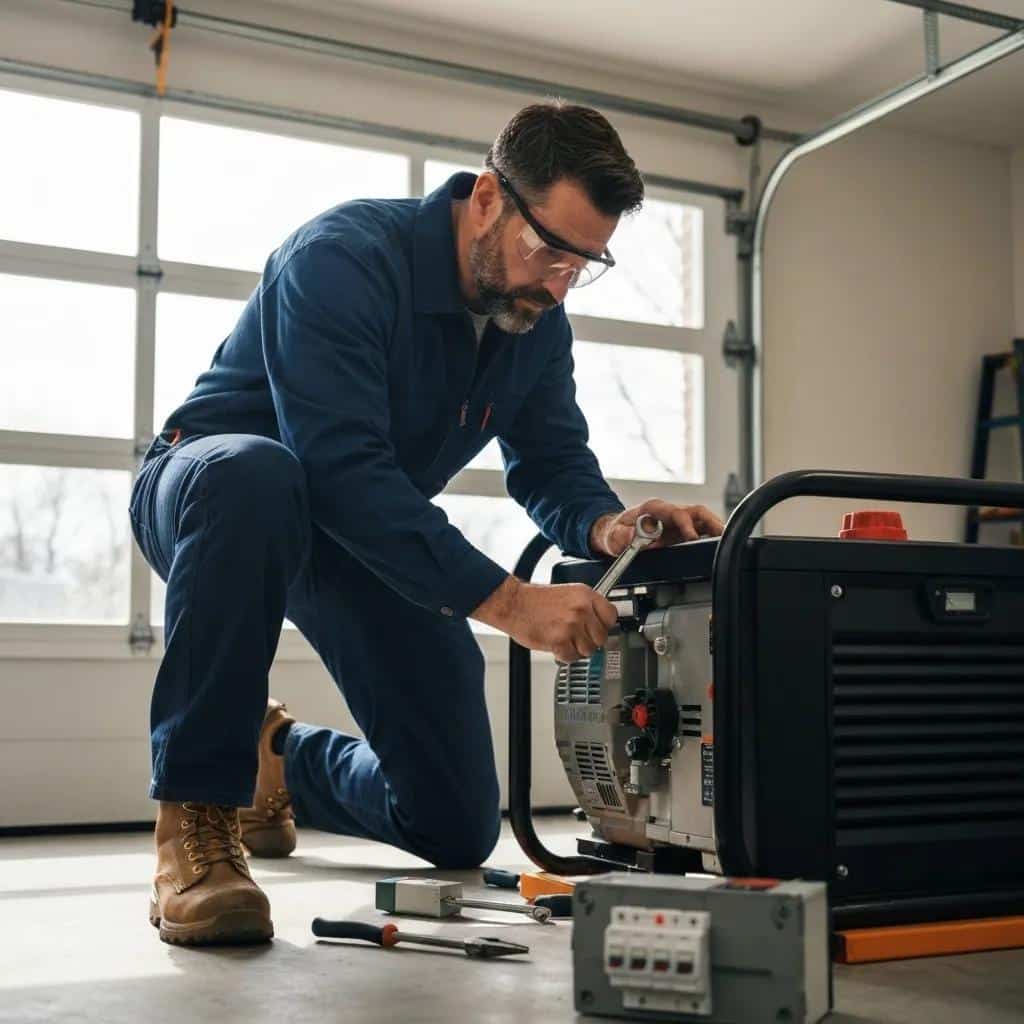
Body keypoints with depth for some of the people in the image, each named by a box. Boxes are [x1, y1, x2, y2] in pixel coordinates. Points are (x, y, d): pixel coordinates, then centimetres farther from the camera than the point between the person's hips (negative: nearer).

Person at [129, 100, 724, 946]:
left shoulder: (538, 320, -6)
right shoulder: (344, 258, -28)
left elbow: (552, 463, 0)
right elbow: (342, 470, -38)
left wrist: (605, 526, -25)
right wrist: (506, 599, -44)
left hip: (380, 532, 6)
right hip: (206, 493, -5)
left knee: (458, 830, -1)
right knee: (253, 474, -45)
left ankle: (284, 761, 30)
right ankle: (198, 812, -29)